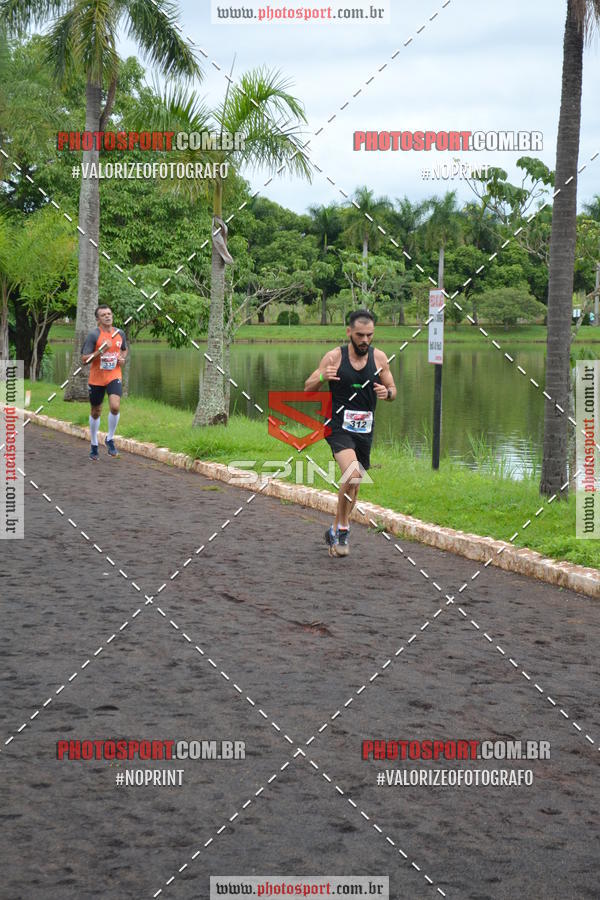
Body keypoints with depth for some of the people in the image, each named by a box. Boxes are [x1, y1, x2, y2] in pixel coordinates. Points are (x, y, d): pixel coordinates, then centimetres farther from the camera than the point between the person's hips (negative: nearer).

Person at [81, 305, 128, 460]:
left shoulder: (120, 333, 3)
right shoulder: (93, 335, -11)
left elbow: (125, 349, 24)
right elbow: (84, 360, -14)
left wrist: (123, 357, 2)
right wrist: (101, 350, -25)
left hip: (114, 377, 2)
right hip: (96, 379, -2)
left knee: (115, 407, -20)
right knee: (95, 412, 11)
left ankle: (110, 439, 2)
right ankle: (94, 445, 30)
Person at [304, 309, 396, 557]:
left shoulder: (379, 358, 2)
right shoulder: (334, 357, -6)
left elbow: (392, 389, 11)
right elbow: (308, 388, -2)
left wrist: (387, 392, -13)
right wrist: (322, 377, -24)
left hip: (365, 429, 4)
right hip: (338, 425, -4)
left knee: (353, 485, 14)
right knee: (352, 473, -27)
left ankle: (335, 532, 36)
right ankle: (343, 527, -10)